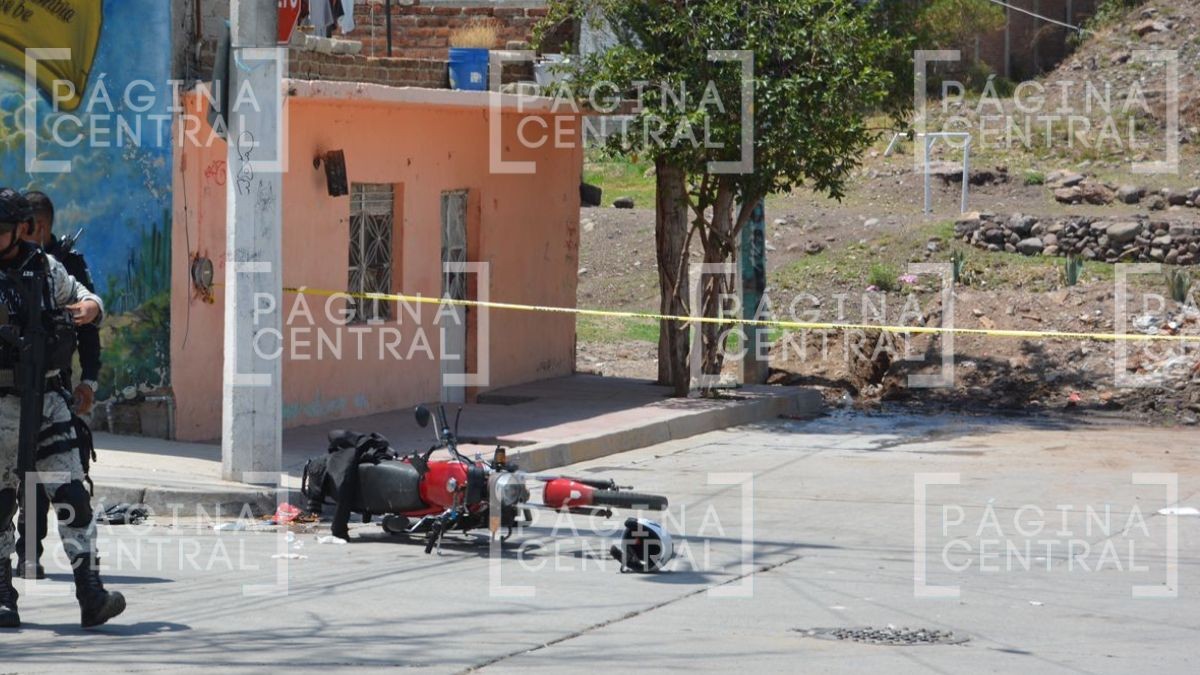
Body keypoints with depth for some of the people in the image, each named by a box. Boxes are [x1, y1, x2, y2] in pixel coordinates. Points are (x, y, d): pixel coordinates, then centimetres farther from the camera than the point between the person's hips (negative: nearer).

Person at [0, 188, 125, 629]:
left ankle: (91, 594, -8)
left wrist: (91, 307, 0)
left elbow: (84, 299, 24)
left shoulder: (47, 269, 8)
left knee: (71, 494, -6)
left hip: (47, 398, 2)